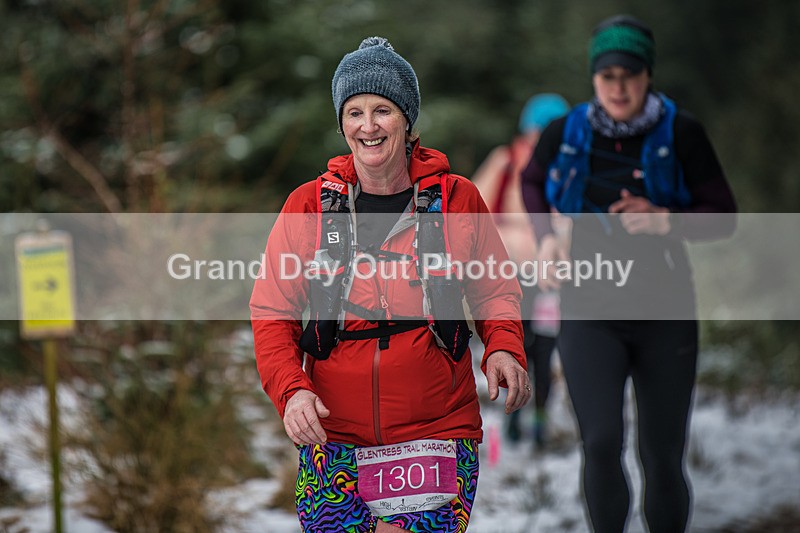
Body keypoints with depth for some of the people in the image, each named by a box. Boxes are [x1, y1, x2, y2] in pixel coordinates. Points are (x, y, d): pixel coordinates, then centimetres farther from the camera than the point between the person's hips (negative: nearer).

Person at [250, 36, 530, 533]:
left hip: (437, 432, -1)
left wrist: (504, 348, -6)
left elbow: (495, 290, 14)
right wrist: (291, 389, -11)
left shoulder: (457, 199, 2)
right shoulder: (309, 205, 2)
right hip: (333, 433, 1)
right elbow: (272, 313, 5)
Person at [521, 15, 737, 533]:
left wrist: (666, 220, -21)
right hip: (591, 311, 0)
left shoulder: (681, 132, -9)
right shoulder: (566, 133, -4)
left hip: (665, 314, 0)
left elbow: (723, 216, -2)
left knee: (663, 456, 5)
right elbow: (533, 181, 19)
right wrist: (546, 237, 2)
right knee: (601, 443, -17)